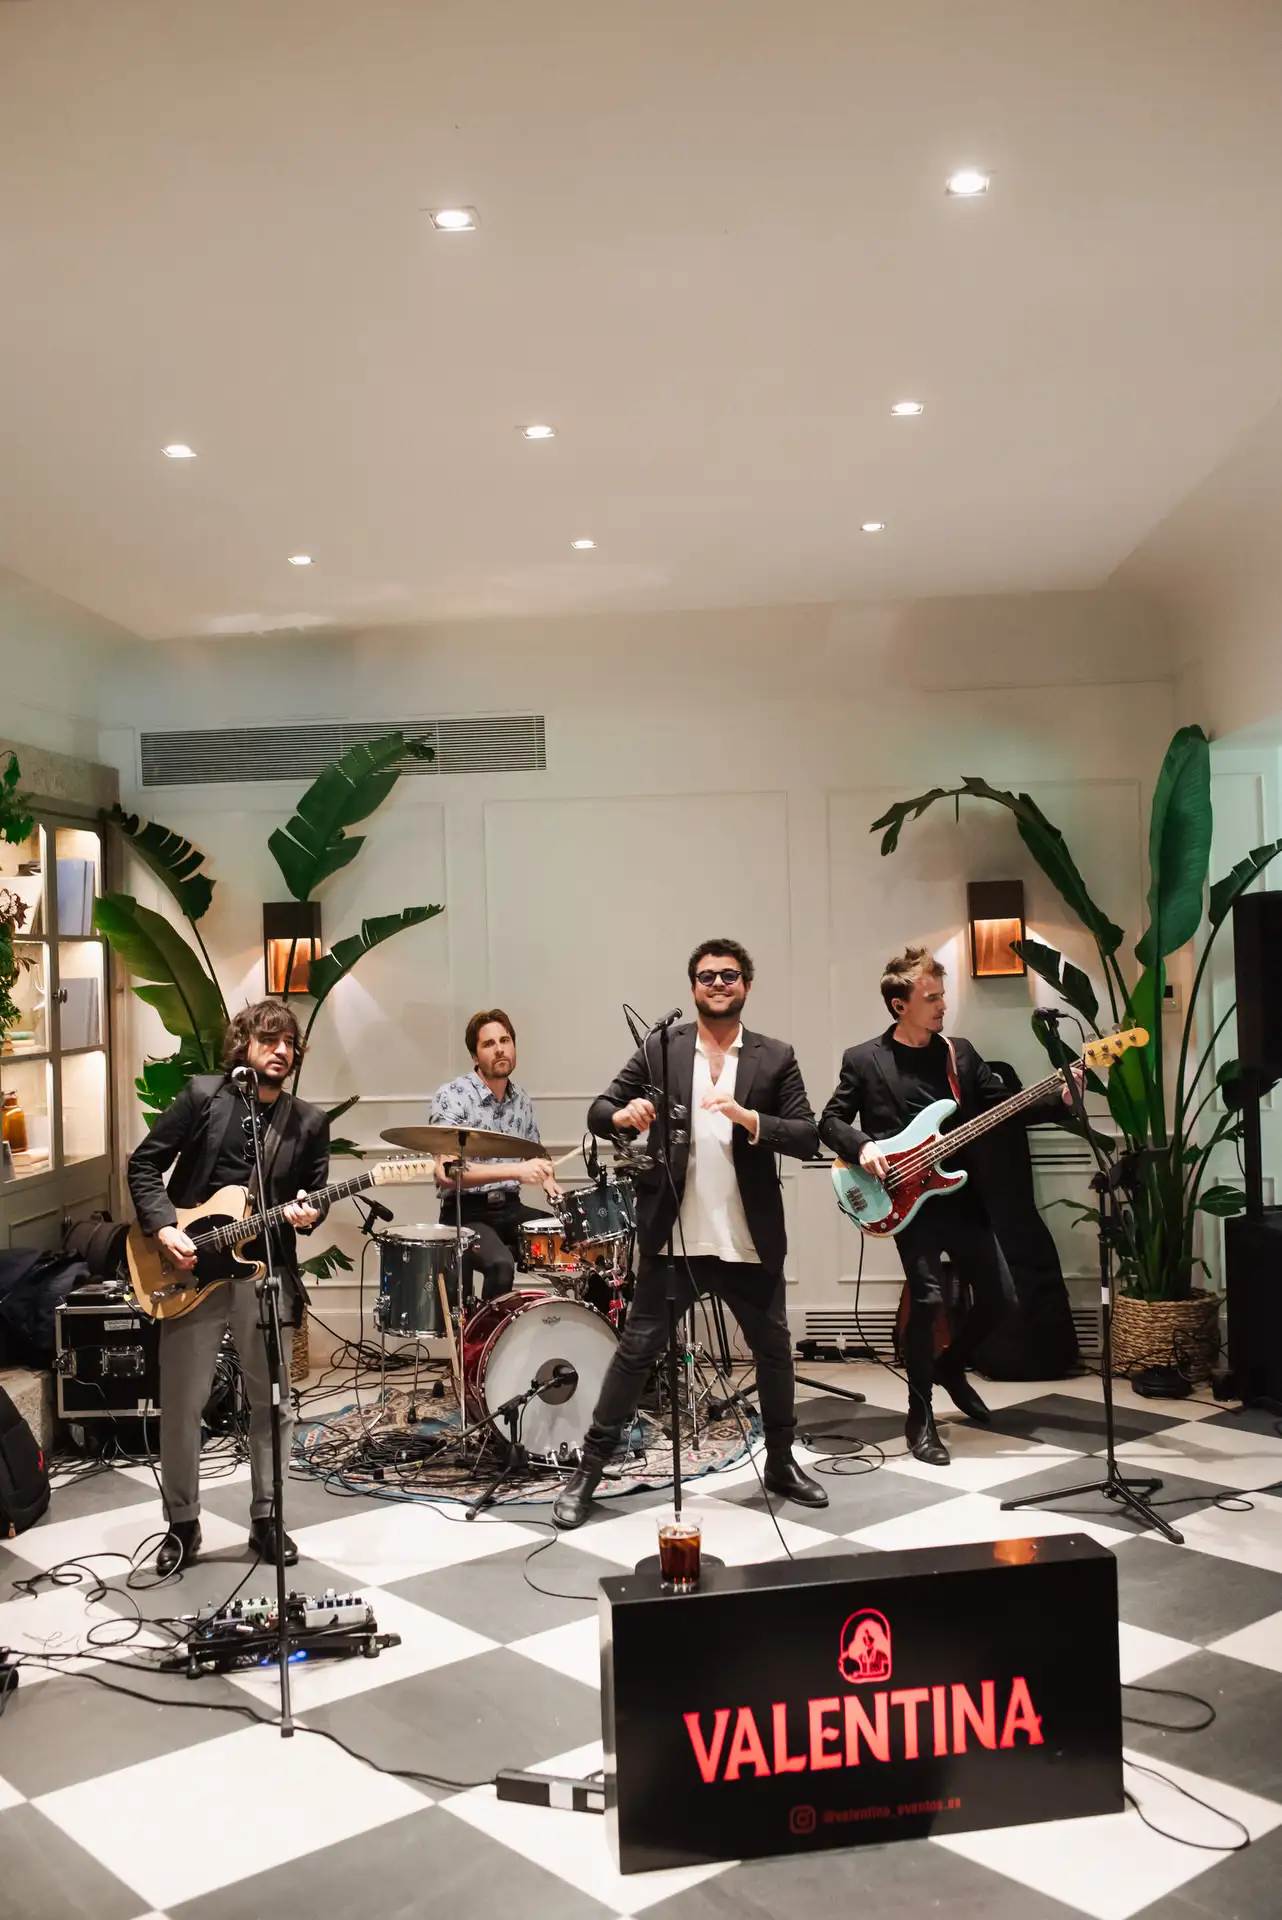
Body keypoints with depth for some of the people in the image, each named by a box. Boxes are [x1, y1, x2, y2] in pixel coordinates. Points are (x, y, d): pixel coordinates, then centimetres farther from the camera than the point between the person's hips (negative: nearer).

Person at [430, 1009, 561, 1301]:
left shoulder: (522, 1100, 8)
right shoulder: (451, 1096, -13)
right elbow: (446, 1172, -24)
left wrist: (551, 1185, 0)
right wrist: (514, 1170, -33)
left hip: (511, 1209, 6)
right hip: (466, 1213, -6)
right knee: (500, 1264, -34)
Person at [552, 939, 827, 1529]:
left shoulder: (776, 1057, 3)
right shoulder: (659, 1049, 2)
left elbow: (807, 1138, -5)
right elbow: (599, 1112, -1)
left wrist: (749, 1118, -22)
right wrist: (623, 1114, -24)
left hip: (750, 1242, 2)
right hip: (674, 1238, -1)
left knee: (774, 1350, 14)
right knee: (637, 1349, 1)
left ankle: (781, 1464, 35)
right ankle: (587, 1471, 13)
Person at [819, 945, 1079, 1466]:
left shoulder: (960, 1053, 8)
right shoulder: (863, 1060, -3)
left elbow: (1005, 1107, 8)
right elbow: (830, 1121, 0)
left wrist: (1059, 1099, -7)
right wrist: (861, 1146, -19)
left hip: (963, 1196, 5)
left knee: (998, 1295, 8)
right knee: (928, 1297, -18)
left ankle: (950, 1367, 36)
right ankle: (920, 1417, 0)